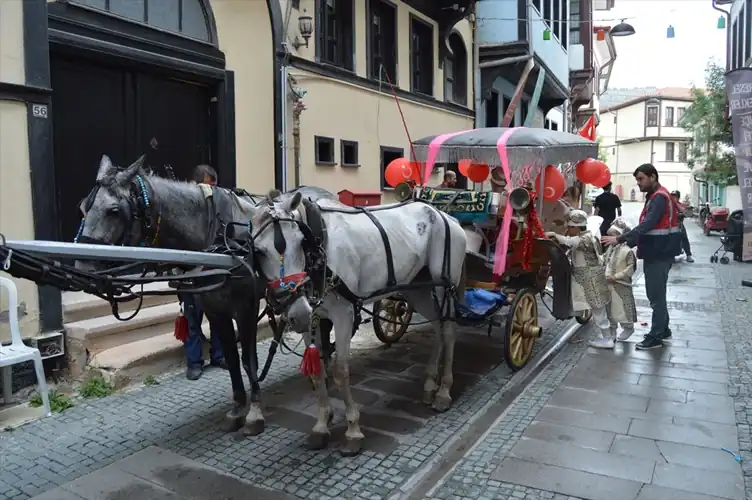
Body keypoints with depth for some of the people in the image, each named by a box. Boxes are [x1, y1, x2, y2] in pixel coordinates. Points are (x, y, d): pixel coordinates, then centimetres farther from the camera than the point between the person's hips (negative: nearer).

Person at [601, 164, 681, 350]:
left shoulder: (660, 197, -17)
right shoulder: (654, 196, 15)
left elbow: (646, 226, -26)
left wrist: (619, 239, -28)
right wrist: (628, 242, 9)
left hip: (659, 253, -10)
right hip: (655, 252, 10)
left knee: (656, 295, -3)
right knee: (656, 293, 18)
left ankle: (656, 336, 5)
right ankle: (663, 329, 30)